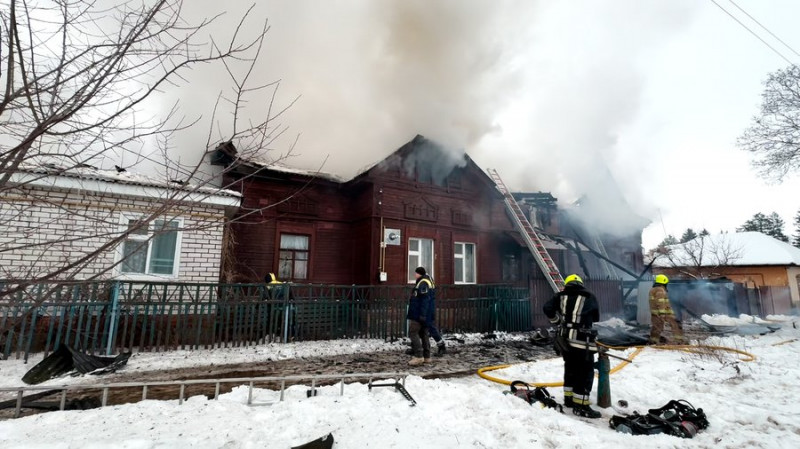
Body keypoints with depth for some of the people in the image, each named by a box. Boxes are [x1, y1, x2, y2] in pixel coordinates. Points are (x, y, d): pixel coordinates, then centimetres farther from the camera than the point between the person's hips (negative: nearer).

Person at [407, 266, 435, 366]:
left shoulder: (423, 283, -16)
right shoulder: (423, 282, 16)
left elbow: (425, 300, -24)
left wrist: (422, 314, -25)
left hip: (419, 315, -10)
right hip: (423, 315, 10)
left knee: (413, 333, -7)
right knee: (423, 334, 13)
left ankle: (418, 356, -10)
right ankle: (426, 356, 19)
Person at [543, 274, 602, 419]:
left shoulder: (561, 295, 7)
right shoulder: (589, 297, 1)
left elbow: (547, 308, -2)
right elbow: (596, 318, 12)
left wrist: (557, 321, 14)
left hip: (564, 338, 5)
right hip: (581, 340, -5)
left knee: (570, 368, 20)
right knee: (585, 372, 2)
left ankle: (569, 398, 29)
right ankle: (581, 405, 4)